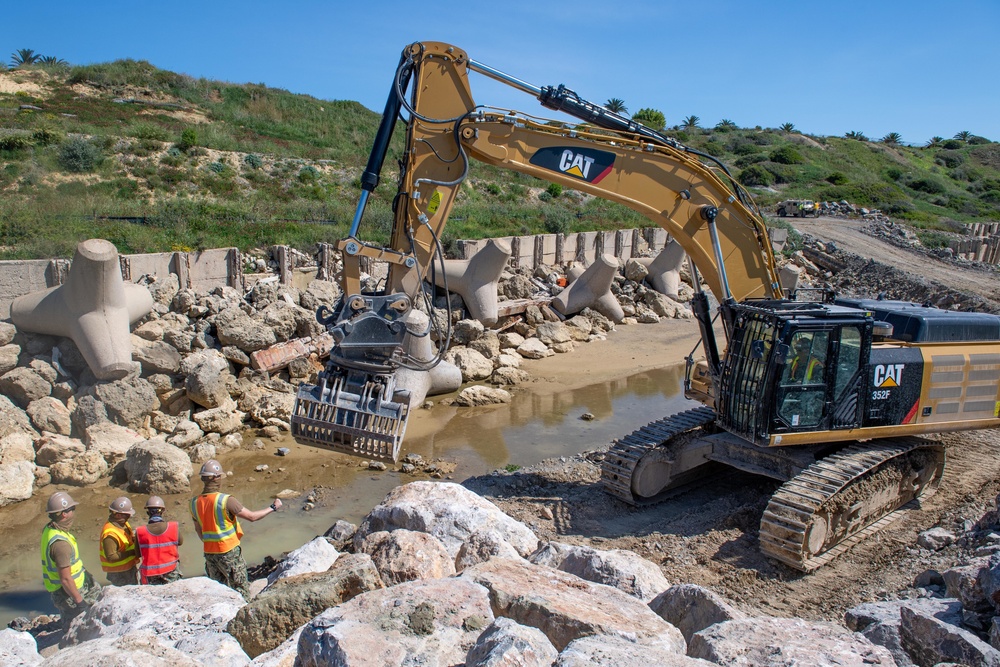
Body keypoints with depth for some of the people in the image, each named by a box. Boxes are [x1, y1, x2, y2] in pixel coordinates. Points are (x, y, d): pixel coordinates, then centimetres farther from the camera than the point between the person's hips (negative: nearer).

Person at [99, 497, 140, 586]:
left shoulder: (123, 523, 1)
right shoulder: (110, 533, -28)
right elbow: (111, 557, -30)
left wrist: (134, 538, -4)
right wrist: (132, 552, -27)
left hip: (130, 567, 9)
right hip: (119, 573, -9)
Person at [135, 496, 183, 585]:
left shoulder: (140, 532, -14)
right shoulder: (174, 527, -14)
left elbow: (138, 554, -3)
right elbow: (180, 542, 4)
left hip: (150, 575, -1)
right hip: (171, 572, 1)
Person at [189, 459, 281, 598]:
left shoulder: (195, 503, -2)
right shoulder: (226, 500, -21)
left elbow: (198, 529, 12)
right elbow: (252, 516, -17)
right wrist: (273, 507, -3)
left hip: (209, 552, 6)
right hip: (229, 552, -6)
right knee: (242, 591, 8)